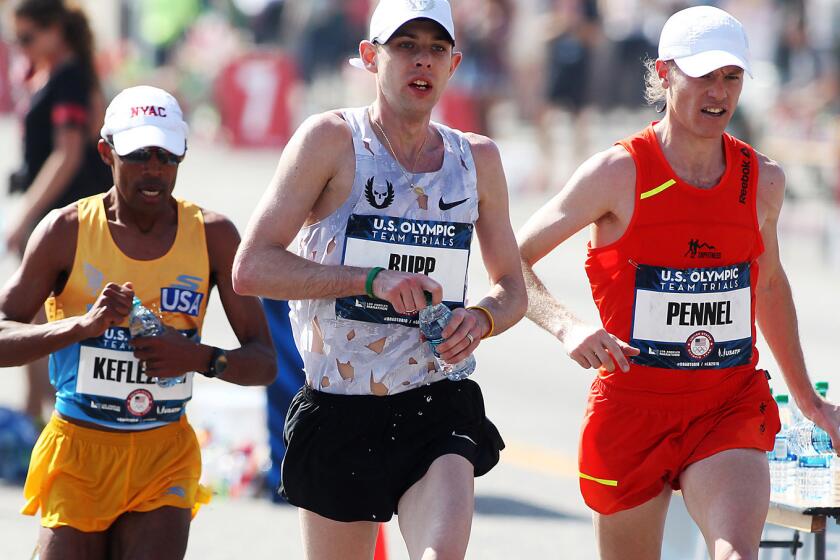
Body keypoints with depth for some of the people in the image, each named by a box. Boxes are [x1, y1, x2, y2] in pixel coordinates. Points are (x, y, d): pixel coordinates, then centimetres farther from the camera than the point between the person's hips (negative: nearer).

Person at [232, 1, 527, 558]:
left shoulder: (478, 160, 8)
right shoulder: (331, 140, -4)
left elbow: (512, 289, 20)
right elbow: (251, 268, -11)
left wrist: (481, 318, -4)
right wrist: (372, 280, -20)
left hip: (438, 407, 2)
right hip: (339, 415, -2)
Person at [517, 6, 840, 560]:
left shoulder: (763, 180, 5)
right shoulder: (619, 173, -8)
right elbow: (511, 260, -3)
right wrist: (566, 327, -22)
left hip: (731, 407, 2)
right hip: (632, 405, -2)